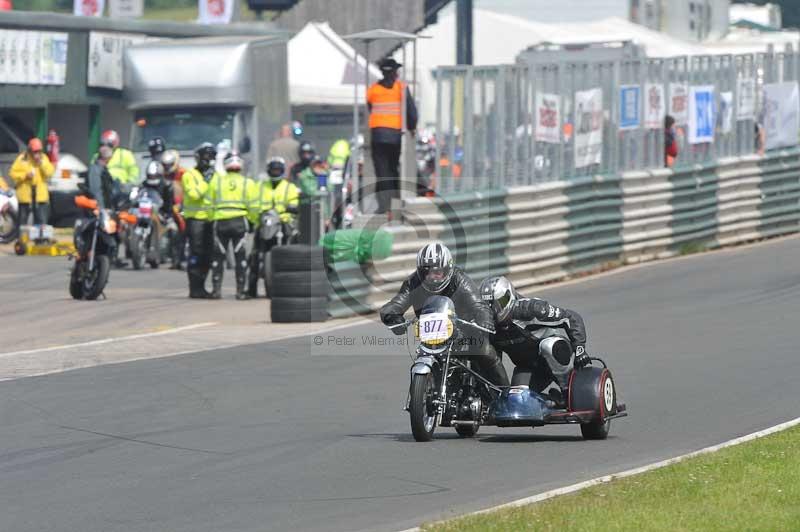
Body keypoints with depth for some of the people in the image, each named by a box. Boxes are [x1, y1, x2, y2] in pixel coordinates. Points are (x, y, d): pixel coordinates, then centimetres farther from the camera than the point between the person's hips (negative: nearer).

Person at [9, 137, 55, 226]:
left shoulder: (43, 158, 6)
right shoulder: (22, 158, -3)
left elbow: (50, 172, -2)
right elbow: (13, 173, -4)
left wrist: (41, 163, -14)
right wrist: (25, 175, -17)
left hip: (41, 195, 2)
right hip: (25, 195, -2)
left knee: (41, 221, 1)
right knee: (22, 221, 6)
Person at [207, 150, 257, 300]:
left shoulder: (216, 181, 7)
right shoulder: (248, 183, 5)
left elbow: (209, 204, 7)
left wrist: (211, 219, 17)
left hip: (220, 221, 1)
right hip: (240, 221, -1)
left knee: (218, 257, 8)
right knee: (241, 257, 4)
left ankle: (216, 289, 4)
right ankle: (240, 290, 1)